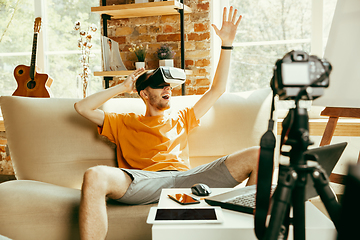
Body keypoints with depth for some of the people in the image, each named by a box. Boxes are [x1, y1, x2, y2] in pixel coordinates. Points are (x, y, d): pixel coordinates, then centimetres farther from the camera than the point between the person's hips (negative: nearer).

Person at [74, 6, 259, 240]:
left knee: (258, 155, -13)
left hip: (186, 177, 3)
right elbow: (82, 107, 16)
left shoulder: (181, 119, 32)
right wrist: (123, 87, 22)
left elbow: (217, 89, 32)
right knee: (94, 176, -36)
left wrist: (227, 43, 26)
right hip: (144, 180, -2)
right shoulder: (124, 123, 26)